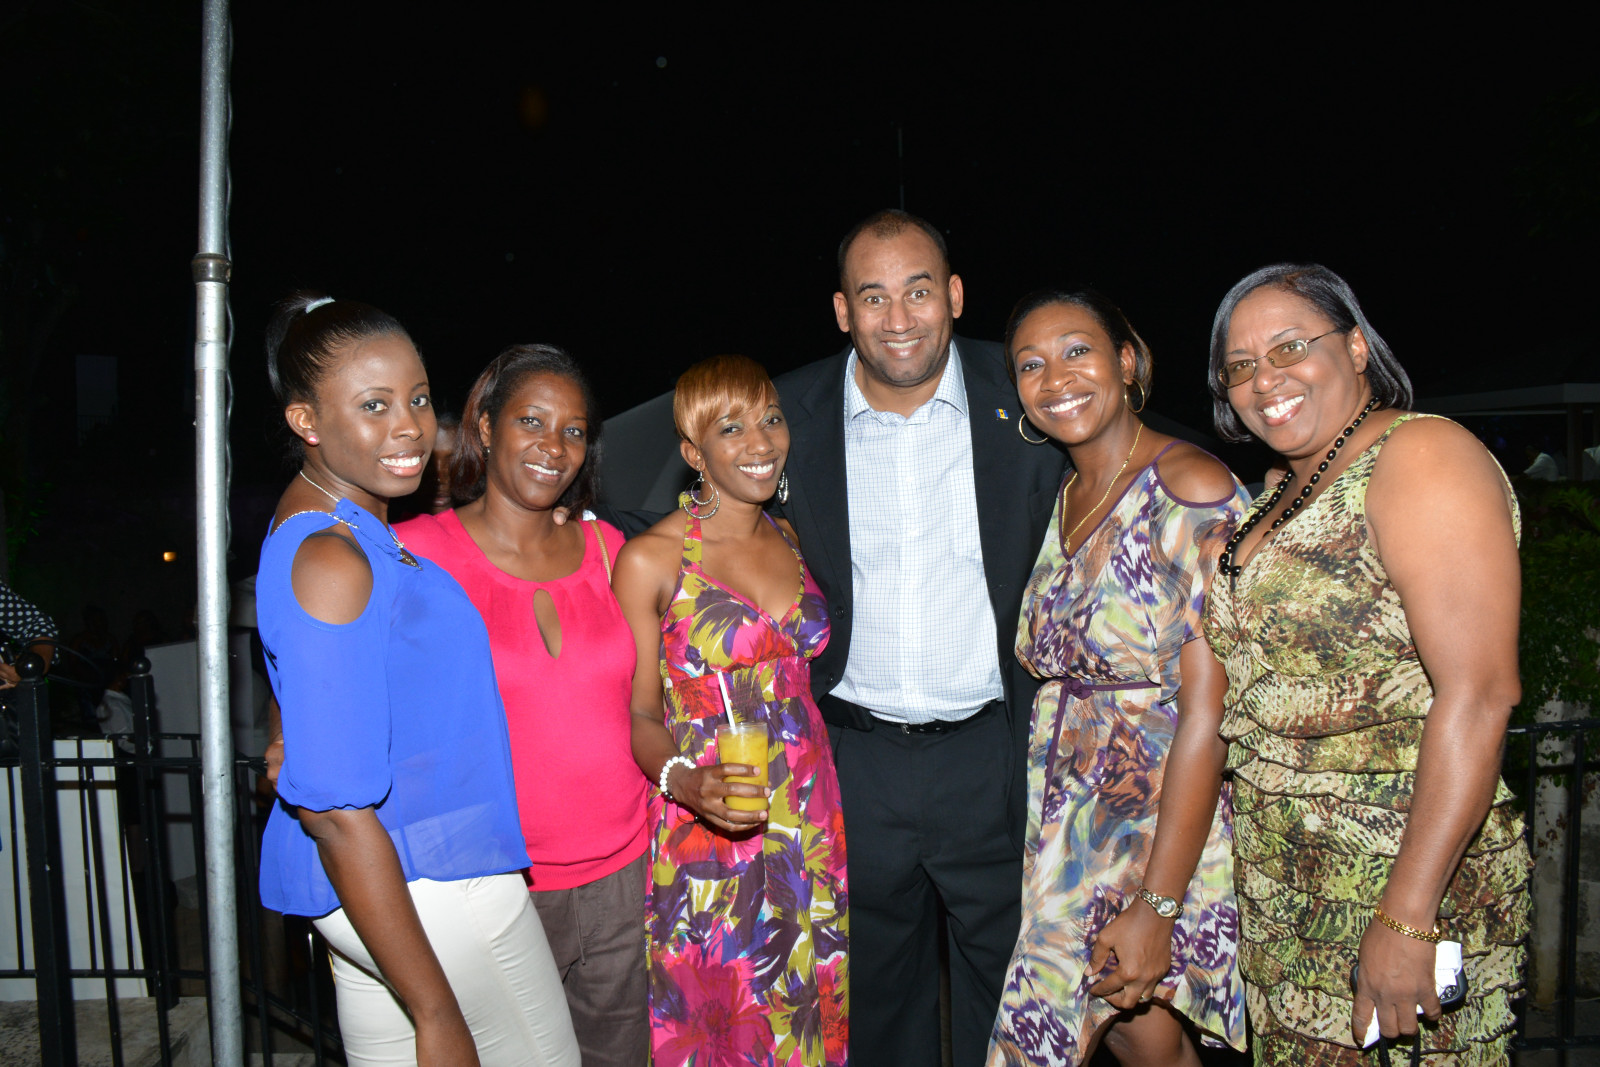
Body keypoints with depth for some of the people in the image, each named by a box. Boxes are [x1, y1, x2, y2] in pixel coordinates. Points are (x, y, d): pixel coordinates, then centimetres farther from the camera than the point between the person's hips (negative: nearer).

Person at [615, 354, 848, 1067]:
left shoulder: (790, 540, 7)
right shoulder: (650, 559, -9)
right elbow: (638, 714, -6)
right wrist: (686, 780, -25)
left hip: (808, 821, 5)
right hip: (706, 834, -4)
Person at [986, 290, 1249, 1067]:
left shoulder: (1192, 489, -15)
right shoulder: (1063, 502, 7)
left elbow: (1208, 709, -20)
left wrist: (1156, 907, -22)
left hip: (1170, 819, -5)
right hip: (1074, 816, 6)